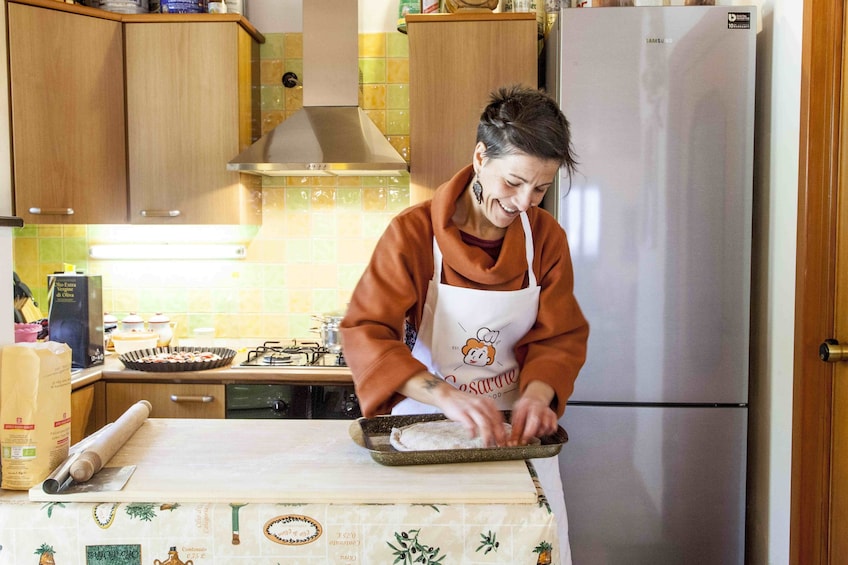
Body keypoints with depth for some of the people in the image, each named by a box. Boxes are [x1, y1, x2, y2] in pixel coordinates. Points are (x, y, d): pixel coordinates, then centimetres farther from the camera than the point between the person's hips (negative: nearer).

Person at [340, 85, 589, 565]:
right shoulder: (413, 232, -16)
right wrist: (445, 397, -37)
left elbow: (561, 337, -2)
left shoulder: (547, 237, -4)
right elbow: (365, 332, -23)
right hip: (428, 424, -2)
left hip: (515, 432, 3)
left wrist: (539, 392, -24)